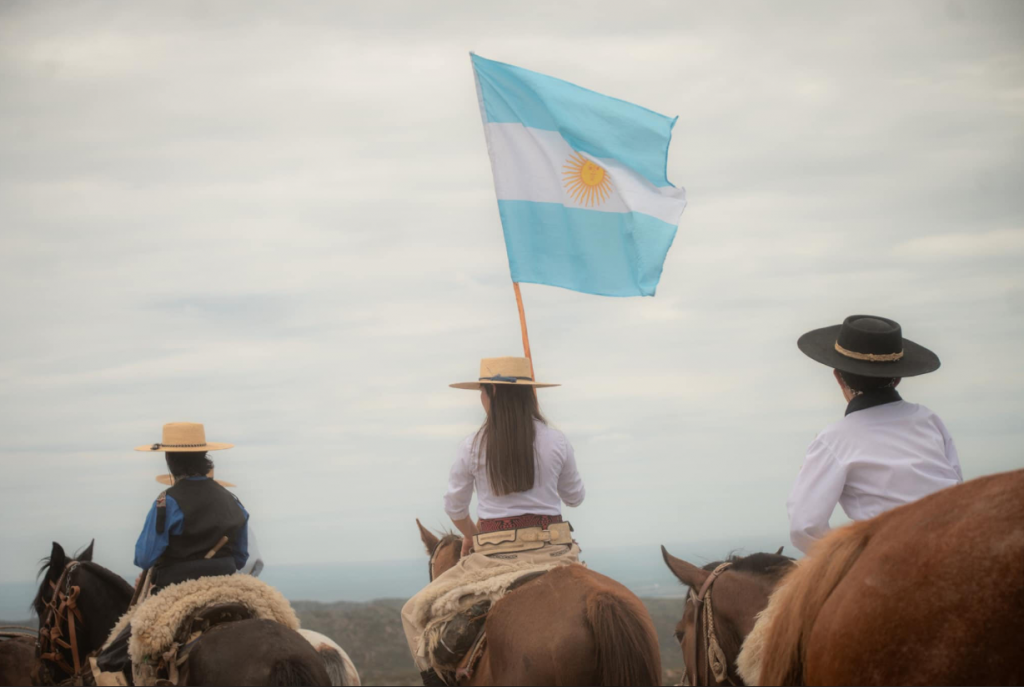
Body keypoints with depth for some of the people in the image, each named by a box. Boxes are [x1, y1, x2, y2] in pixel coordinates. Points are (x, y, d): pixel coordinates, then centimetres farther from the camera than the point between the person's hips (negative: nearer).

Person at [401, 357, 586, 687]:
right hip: (554, 552, 3)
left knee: (415, 613, 11)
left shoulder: (474, 446, -4)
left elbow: (454, 507, 7)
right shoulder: (556, 442, 1)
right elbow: (575, 497, 15)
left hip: (495, 554, -3)